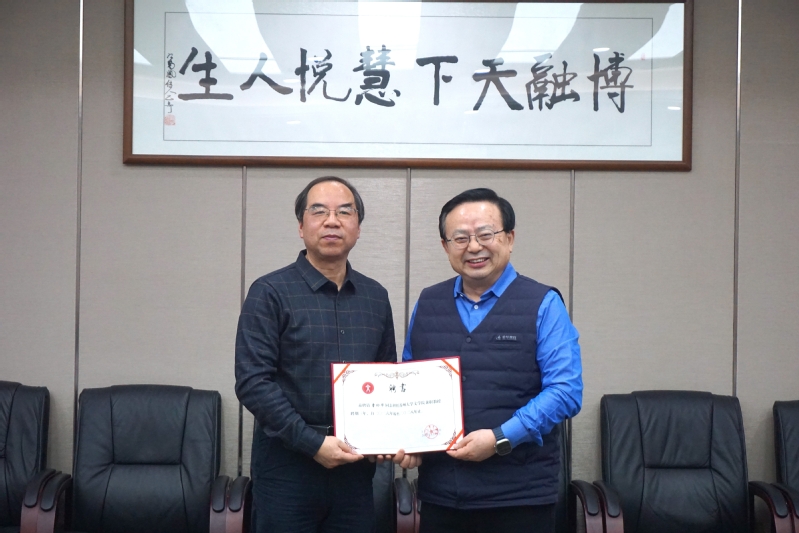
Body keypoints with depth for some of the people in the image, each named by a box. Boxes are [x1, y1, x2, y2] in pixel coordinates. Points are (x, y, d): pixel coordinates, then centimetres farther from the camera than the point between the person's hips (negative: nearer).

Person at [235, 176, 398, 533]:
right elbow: (252, 382, -13)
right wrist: (313, 443, -17)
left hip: (356, 464, 4)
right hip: (287, 462, -4)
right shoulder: (270, 292, -6)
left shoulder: (375, 297, 9)